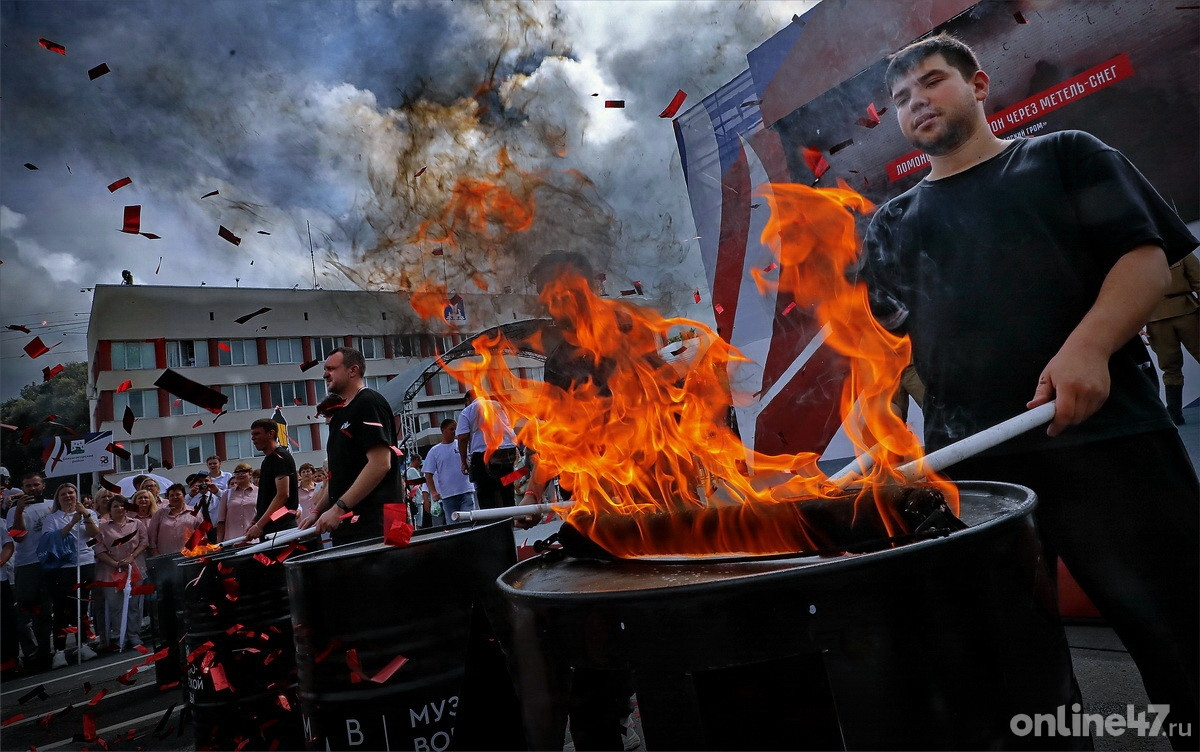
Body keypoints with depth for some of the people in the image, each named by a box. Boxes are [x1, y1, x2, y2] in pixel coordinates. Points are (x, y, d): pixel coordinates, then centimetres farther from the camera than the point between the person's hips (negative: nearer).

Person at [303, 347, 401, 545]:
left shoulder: (369, 403, -9)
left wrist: (338, 508, -20)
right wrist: (318, 511, 14)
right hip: (345, 524, 9)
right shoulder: (340, 414, 20)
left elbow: (380, 464, -20)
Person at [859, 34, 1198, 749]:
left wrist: (1089, 346, -18)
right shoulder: (895, 223, 18)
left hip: (1104, 437, -2)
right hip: (970, 463, 3)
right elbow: (883, 333, 15)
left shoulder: (1065, 157, 12)